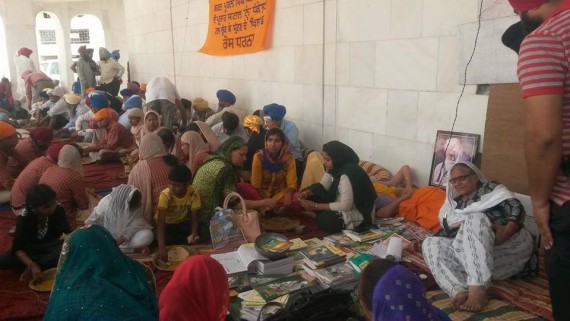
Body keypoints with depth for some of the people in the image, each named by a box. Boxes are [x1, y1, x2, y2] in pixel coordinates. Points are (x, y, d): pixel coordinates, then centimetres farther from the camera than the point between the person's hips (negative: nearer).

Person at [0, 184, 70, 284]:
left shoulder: (58, 210, -20)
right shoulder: (24, 218, -25)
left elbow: (67, 232, -12)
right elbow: (18, 248, -29)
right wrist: (32, 265, -44)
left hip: (51, 245, 1)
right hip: (31, 248, 0)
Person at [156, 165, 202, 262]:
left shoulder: (193, 194, -21)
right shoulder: (165, 195, -29)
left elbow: (194, 218, -15)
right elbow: (160, 222, -36)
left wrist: (193, 235, -37)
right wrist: (161, 247, -48)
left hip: (183, 223, 3)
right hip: (167, 224, -2)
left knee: (206, 231, -23)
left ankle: (172, 244, -15)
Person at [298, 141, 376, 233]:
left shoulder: (347, 175, -31)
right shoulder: (335, 167, -4)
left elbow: (345, 206, -32)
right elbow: (322, 186, 7)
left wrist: (316, 206, -29)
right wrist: (307, 193, -14)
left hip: (359, 212, -9)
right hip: (343, 203, 9)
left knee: (326, 220, -34)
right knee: (310, 196, 3)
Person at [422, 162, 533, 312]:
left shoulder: (491, 188, 12)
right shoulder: (454, 204, 26)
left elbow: (516, 209, -4)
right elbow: (447, 232, 20)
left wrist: (505, 233, -24)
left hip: (508, 246, -4)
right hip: (469, 256, 5)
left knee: (475, 219, -29)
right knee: (430, 243, -13)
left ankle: (477, 289, -44)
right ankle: (460, 292, -41)